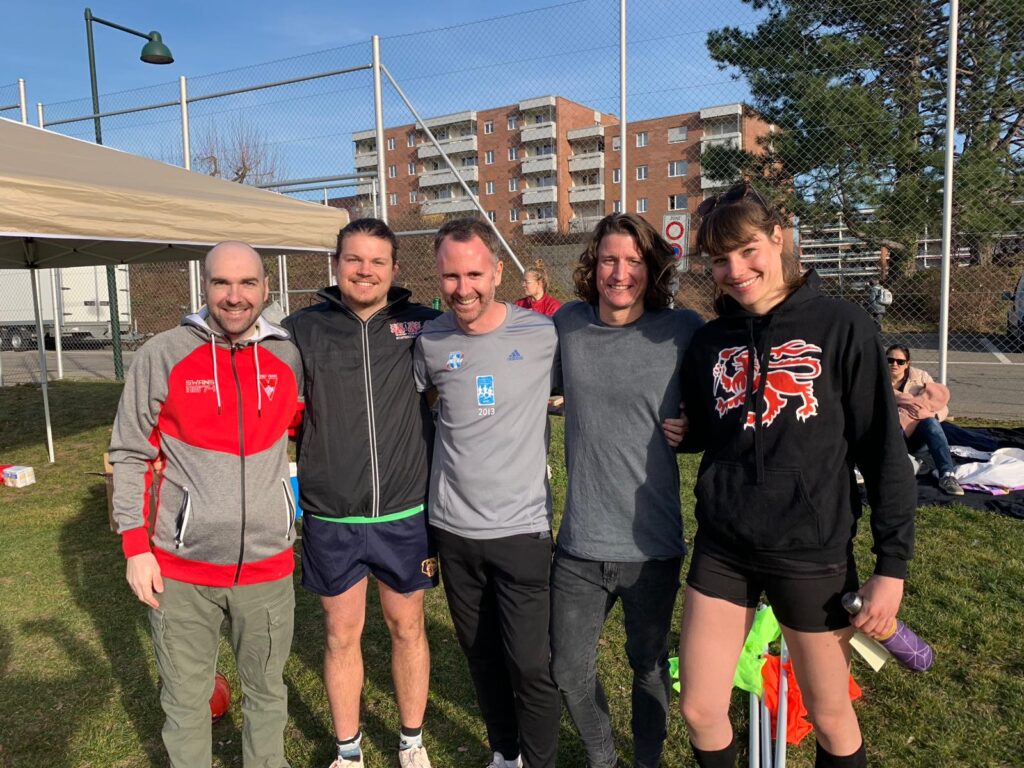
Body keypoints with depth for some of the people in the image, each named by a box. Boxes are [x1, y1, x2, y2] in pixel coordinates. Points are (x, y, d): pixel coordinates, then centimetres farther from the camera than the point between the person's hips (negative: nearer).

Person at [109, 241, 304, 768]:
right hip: (180, 568, -2)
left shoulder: (289, 357, -1)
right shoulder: (163, 354, -7)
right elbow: (130, 453, -2)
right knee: (186, 702, 14)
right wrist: (136, 546, -5)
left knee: (267, 693, 18)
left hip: (267, 565, 2)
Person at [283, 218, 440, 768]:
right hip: (330, 521, 0)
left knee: (407, 626, 16)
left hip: (404, 516, 0)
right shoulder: (302, 330, -1)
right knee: (341, 635, 14)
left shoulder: (423, 326, -2)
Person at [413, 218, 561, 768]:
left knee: (530, 665, 0)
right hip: (453, 530, 3)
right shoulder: (429, 342, -2)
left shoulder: (544, 334, -9)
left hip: (521, 529, -3)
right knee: (481, 655, 17)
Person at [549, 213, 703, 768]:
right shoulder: (567, 324, -1)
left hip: (653, 542, -2)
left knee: (648, 665, 19)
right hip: (579, 542, 2)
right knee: (569, 672, 15)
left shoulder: (683, 331, -8)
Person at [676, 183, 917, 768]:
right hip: (723, 549, 4)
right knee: (700, 711, 9)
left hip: (813, 552, -3)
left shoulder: (842, 327, -8)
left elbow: (883, 450, -6)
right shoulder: (710, 341, 4)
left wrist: (893, 564, -7)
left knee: (830, 715, 15)